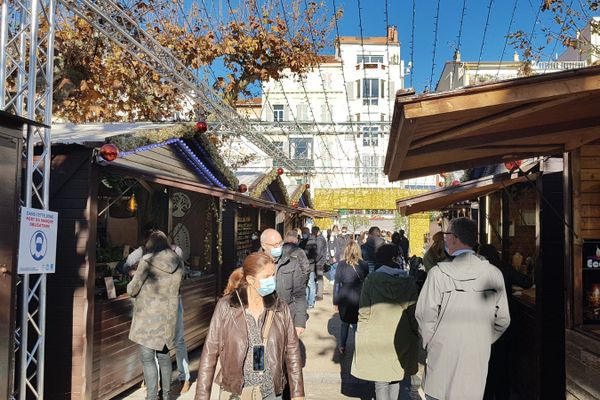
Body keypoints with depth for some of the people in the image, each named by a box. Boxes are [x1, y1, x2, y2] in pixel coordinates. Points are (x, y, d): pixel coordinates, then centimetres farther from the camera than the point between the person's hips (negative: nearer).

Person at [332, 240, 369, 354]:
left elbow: (337, 283, -3)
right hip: (359, 299, -1)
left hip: (344, 299, 1)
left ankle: (342, 347, 26)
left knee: (345, 323, 18)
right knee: (357, 324, 11)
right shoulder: (364, 265, -6)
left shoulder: (341, 264, -6)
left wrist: (335, 301, 4)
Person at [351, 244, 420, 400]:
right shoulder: (408, 281, -3)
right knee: (395, 379, 20)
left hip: (376, 340, -2)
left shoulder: (371, 279, -7)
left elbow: (364, 313, -6)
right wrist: (415, 338, 11)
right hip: (401, 339, 3)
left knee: (381, 384, 6)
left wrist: (362, 338, 5)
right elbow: (413, 312, -1)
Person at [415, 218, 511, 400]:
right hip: (478, 357, 3)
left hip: (443, 358, -3)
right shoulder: (494, 273, -2)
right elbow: (502, 320, 4)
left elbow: (426, 316, -13)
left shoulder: (439, 272, -14)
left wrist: (429, 343, 4)